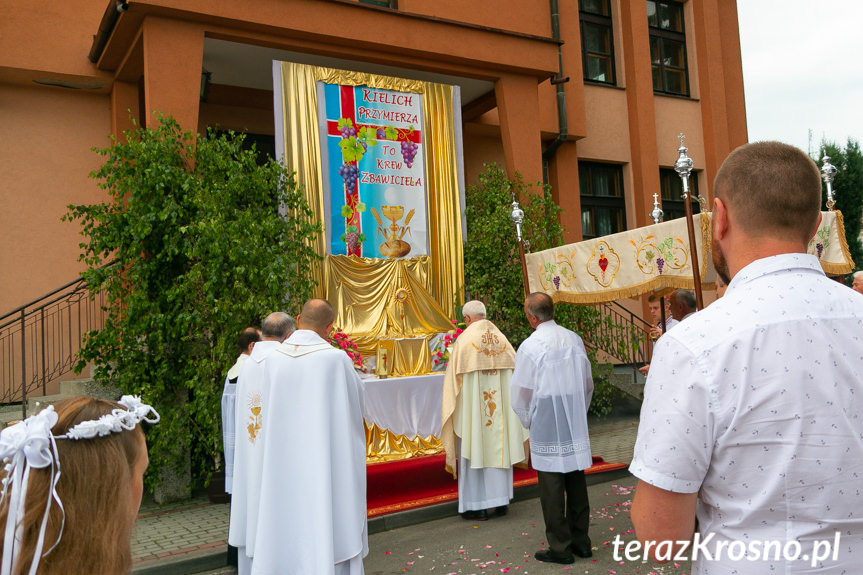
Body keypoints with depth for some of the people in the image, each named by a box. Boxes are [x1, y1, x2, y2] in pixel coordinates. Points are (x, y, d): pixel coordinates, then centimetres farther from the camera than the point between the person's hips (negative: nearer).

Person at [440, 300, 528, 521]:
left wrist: (451, 408, 5)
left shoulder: (464, 340, -10)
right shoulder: (502, 339, 3)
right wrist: (511, 403, 17)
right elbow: (514, 371, 6)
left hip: (473, 405, -4)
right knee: (500, 449, 13)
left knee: (474, 451, 4)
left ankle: (477, 506, 10)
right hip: (501, 405, 5)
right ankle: (501, 501, 22)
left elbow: (454, 378, -8)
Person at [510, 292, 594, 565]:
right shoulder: (574, 339, 2)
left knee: (551, 487, 4)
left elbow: (521, 394, -8)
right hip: (576, 426, 6)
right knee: (576, 483, 14)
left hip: (546, 427, -6)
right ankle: (581, 542, 26)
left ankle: (560, 548, 13)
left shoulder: (530, 347, -14)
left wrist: (529, 421, 8)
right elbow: (588, 384, 12)